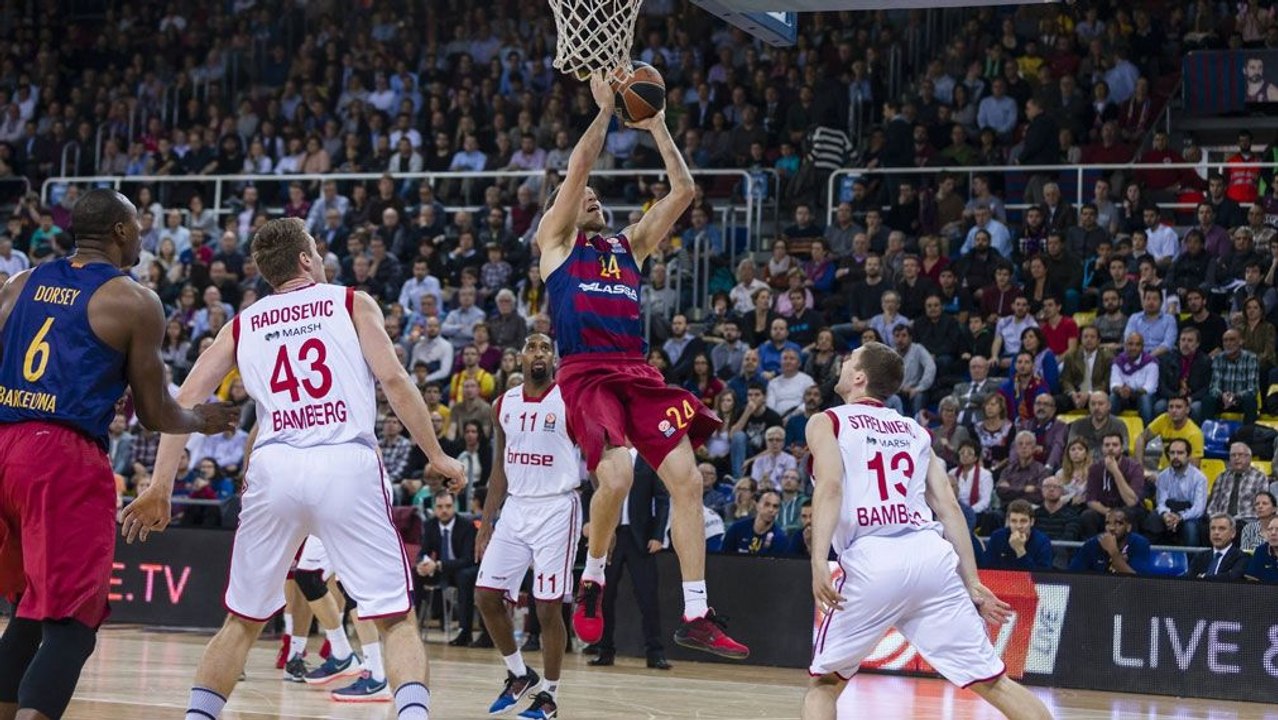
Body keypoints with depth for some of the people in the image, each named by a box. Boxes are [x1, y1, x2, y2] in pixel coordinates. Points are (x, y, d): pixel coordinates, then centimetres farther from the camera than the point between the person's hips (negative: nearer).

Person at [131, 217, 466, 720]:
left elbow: (185, 401, 11)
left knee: (242, 620, 19)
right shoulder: (352, 303, 13)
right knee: (396, 618, 2)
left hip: (275, 468, 2)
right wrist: (436, 456, 8)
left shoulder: (242, 325, 21)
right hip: (348, 465, -2)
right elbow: (394, 381, 1)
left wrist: (159, 490, 10)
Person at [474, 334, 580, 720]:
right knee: (486, 594, 1)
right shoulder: (504, 405, 9)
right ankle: (519, 674, 19)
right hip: (515, 509, 5)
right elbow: (500, 470, 15)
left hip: (556, 510, -5)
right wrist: (485, 525, 12)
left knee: (548, 606, -4)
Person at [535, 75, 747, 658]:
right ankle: (592, 579, -1)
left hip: (638, 374, 5)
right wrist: (604, 108, 6)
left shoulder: (629, 244, 26)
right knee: (616, 476, -27)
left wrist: (657, 127, 18)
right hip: (586, 373, -5)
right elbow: (578, 167, 1)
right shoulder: (556, 240, 13)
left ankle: (696, 615, -5)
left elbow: (683, 191, 21)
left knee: (686, 478, -8)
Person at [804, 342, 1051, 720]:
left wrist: (819, 562, -15)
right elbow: (949, 507, 16)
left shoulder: (827, 422, 13)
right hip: (932, 553, 4)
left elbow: (831, 486, -6)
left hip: (872, 560, -3)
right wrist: (972, 583, 15)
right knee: (992, 680, 5)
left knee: (824, 683, 14)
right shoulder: (914, 430, 25)